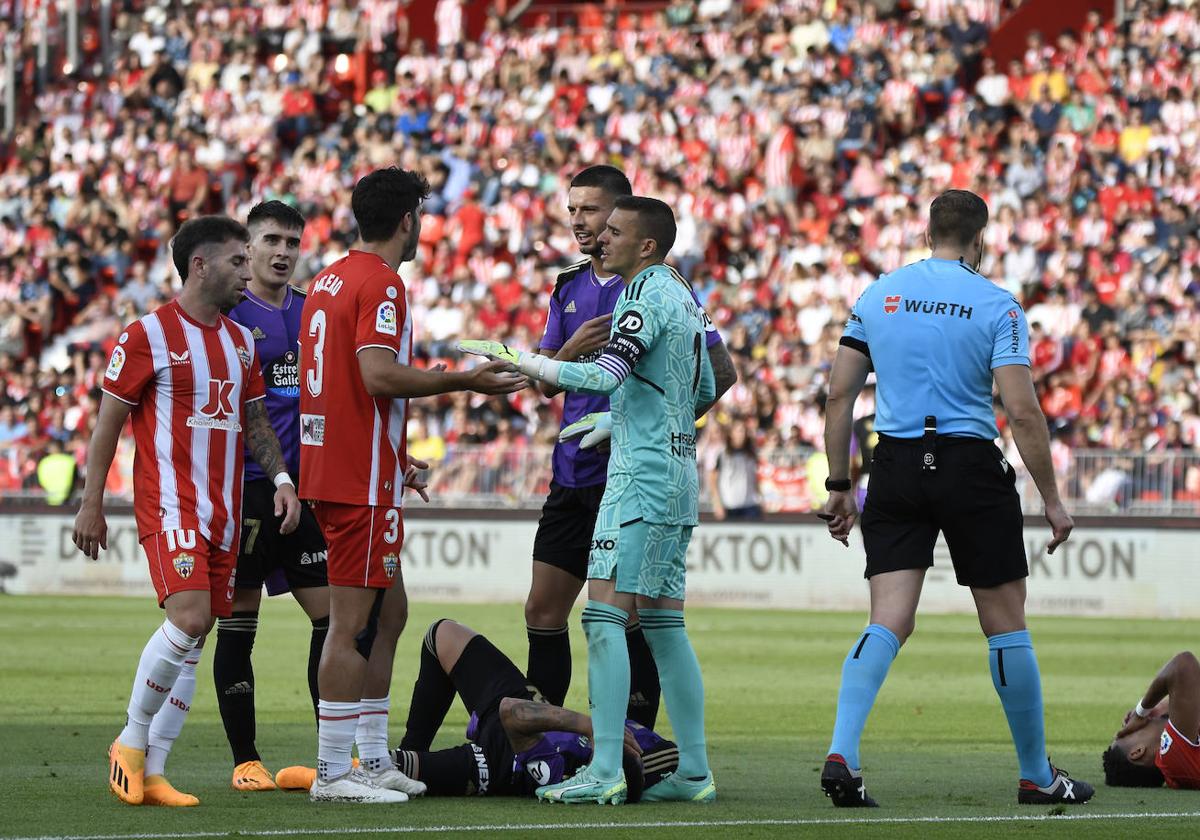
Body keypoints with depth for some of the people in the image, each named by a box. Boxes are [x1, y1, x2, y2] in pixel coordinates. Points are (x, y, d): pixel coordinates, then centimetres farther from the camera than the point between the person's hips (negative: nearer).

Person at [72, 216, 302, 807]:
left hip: (224, 509, 7)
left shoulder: (240, 340, 15)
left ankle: (150, 774, 7)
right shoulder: (147, 336, -6)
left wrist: (281, 478, 7)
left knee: (192, 643, 4)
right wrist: (91, 505, -6)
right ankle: (131, 742, -6)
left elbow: (254, 421, 23)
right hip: (170, 504, -7)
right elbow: (107, 423, -3)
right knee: (189, 618, -23)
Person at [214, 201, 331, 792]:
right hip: (244, 487, -6)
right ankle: (245, 761, 6)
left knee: (331, 613, 1)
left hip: (304, 484, 6)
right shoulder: (226, 315, -4)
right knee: (238, 627, 0)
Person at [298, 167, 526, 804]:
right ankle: (332, 772, -7)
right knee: (353, 623, -8)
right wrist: (463, 381, -17)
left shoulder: (329, 280, 17)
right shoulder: (381, 284, -13)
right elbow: (378, 374, -25)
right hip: (363, 482, -10)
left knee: (388, 611, 17)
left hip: (329, 465, 10)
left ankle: (373, 760, 19)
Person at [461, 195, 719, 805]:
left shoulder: (647, 296, -13)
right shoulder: (684, 298, 16)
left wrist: (524, 363, -20)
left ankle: (605, 771, -17)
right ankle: (694, 771, 10)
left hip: (641, 479, -10)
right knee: (663, 622, 11)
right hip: (678, 476, 10)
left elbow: (605, 375, -25)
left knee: (604, 615, -12)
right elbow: (704, 392, 25)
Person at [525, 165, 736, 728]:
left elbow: (719, 371, -8)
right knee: (543, 610, 7)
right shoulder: (569, 289, 14)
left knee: (628, 614, -6)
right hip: (574, 472, 7)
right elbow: (546, 382, 14)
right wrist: (572, 349, -8)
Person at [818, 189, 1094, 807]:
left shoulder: (878, 296, 7)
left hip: (896, 467, 3)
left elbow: (839, 395, 6)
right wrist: (1052, 500, -3)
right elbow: (1022, 413, -10)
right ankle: (1037, 775, 16)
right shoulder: (997, 307, -4)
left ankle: (841, 754, -20)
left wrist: (839, 486, 13)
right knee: (1006, 623, 8)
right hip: (971, 465, -3)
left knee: (888, 623, -1)